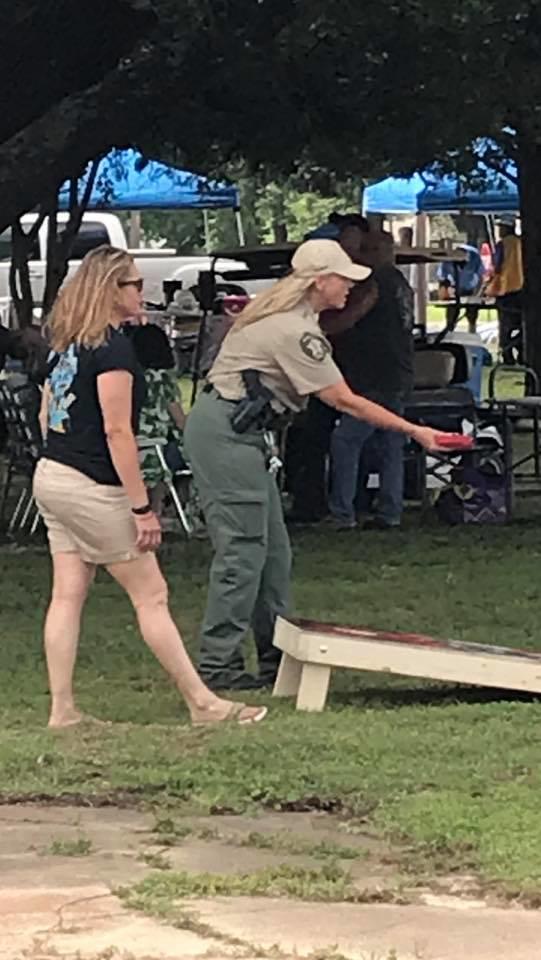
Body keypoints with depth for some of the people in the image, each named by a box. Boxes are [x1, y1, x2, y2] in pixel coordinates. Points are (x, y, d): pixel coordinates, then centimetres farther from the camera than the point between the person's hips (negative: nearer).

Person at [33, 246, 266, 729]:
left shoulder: (65, 345, 11)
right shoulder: (113, 348, -16)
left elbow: (47, 414, 18)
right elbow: (117, 431, -19)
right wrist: (142, 507, -17)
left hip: (52, 476, 9)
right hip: (93, 488, -9)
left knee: (68, 595, 9)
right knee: (151, 596, -1)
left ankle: (62, 710, 8)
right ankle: (202, 703, 5)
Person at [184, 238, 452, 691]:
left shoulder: (282, 312, 12)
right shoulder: (296, 331, -19)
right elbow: (345, 402, -17)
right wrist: (414, 431, -13)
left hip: (238, 430, 11)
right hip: (226, 430, -11)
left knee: (272, 548, 11)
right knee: (242, 549, -11)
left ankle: (275, 656, 15)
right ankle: (217, 665, -9)